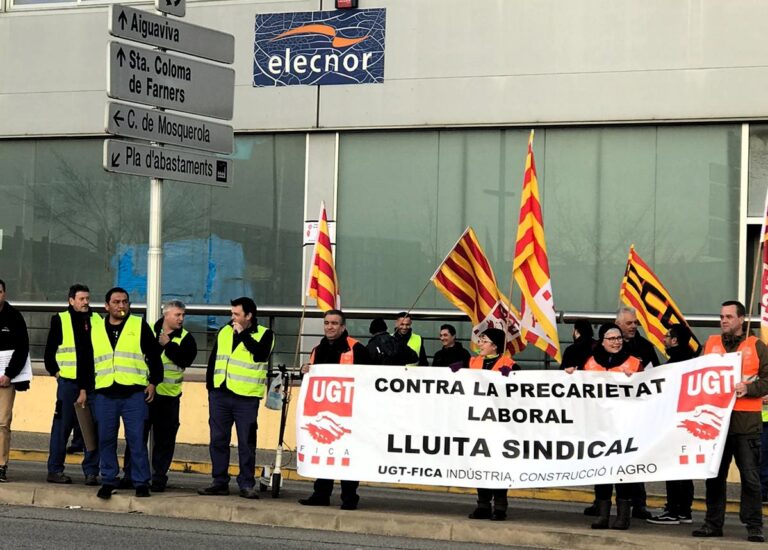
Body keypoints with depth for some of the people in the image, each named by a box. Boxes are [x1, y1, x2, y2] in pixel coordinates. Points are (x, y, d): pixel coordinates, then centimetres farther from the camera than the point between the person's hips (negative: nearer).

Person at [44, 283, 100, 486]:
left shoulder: (97, 320, 11)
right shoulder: (60, 320, 4)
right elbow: (49, 351, 7)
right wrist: (56, 372, 0)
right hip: (69, 382, -3)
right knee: (62, 425, 1)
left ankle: (91, 471, 5)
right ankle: (55, 470, 8)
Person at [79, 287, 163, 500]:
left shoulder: (140, 326, 6)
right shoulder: (95, 330, 13)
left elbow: (154, 356, 6)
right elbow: (85, 362, 18)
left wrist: (153, 382, -2)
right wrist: (83, 389, 14)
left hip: (134, 393, -3)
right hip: (104, 394, 3)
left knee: (136, 439, -4)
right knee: (106, 440, 5)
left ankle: (141, 482, 4)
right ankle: (108, 481, 15)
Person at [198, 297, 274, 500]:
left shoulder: (264, 334, -1)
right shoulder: (224, 332, 13)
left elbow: (260, 354, -20)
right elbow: (213, 359, 18)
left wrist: (243, 334, -14)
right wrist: (210, 385, 11)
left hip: (246, 398, -5)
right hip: (220, 395, 5)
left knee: (246, 443, -2)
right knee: (218, 440, 7)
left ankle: (247, 485, 5)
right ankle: (220, 482, 14)